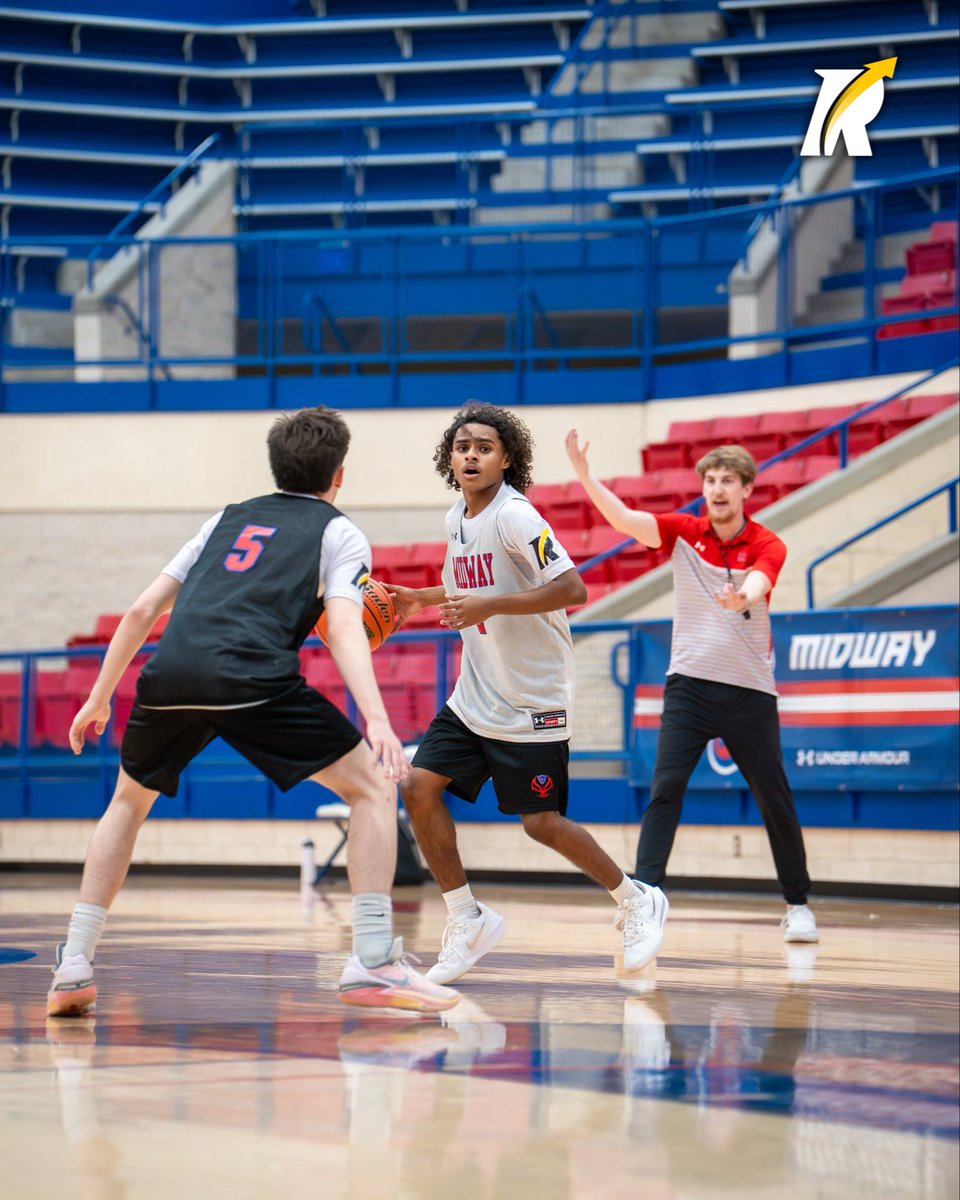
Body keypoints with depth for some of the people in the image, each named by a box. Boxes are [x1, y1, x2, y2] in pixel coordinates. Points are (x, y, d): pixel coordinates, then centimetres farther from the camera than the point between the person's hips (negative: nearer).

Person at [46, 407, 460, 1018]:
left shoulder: (228, 519, 32)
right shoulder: (340, 532, 19)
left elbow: (142, 610, 28)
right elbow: (343, 628, 0)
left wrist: (99, 698, 37)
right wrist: (377, 720, -11)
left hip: (170, 671, 5)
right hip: (250, 676, -5)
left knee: (129, 800, 29)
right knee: (374, 788, 8)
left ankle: (74, 965, 22)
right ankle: (374, 962, -4)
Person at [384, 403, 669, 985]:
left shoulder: (514, 516, -17)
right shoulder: (459, 518, 8)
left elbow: (573, 589, -26)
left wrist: (489, 606, -30)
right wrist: (418, 598, 17)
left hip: (532, 702, -7)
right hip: (475, 696, 8)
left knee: (541, 823, -3)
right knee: (420, 788, -7)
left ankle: (637, 903, 20)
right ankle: (468, 920, 5)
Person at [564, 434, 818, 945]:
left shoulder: (768, 546, -6)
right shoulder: (684, 531, 0)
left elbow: (756, 586, -27)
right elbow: (624, 519, -14)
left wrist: (740, 598, -52)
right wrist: (584, 475, -30)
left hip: (749, 691, -1)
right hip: (689, 685, 1)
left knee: (775, 801, 6)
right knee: (665, 788, -15)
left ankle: (797, 904, 21)